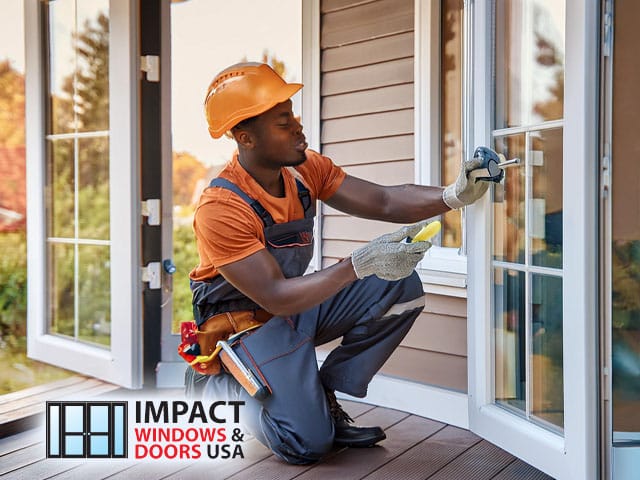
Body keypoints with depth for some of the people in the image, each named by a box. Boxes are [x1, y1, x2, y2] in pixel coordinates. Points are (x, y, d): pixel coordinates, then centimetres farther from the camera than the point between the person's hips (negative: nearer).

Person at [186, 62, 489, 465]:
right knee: (308, 443, -19)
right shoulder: (220, 208, -27)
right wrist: (361, 264, -38)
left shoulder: (306, 168, -6)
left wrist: (453, 196, -28)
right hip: (249, 320, -7)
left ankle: (323, 395, -1)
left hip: (299, 303, 7)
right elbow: (276, 298, -30)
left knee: (402, 286, -12)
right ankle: (220, 387, 10)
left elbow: (384, 202, -11)